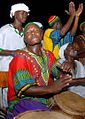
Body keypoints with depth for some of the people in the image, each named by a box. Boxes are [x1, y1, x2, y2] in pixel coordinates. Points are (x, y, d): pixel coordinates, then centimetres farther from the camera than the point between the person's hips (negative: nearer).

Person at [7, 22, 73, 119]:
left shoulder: (48, 55, 10)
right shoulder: (20, 59, -13)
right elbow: (22, 88, -22)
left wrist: (65, 70, -12)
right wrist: (51, 89, -32)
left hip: (45, 99, 7)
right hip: (22, 101, -7)